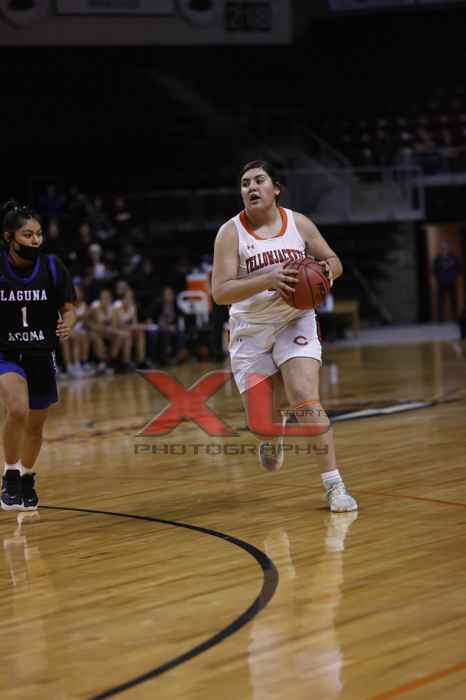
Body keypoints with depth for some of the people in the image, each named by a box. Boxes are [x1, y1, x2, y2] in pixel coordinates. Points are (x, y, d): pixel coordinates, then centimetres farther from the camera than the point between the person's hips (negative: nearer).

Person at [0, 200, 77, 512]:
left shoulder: (52, 267, -8)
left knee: (35, 427, 15)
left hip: (41, 356, 3)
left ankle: (27, 479, 42)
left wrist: (67, 325, -22)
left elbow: (69, 309, -2)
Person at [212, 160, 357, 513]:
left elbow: (334, 261, 9)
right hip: (251, 331, 0)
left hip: (295, 321, 0)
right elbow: (220, 292, -18)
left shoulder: (298, 223, -3)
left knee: (306, 401, -20)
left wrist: (324, 271, -15)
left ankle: (335, 485, -14)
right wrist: (267, 280, -31)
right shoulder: (231, 232, -10)